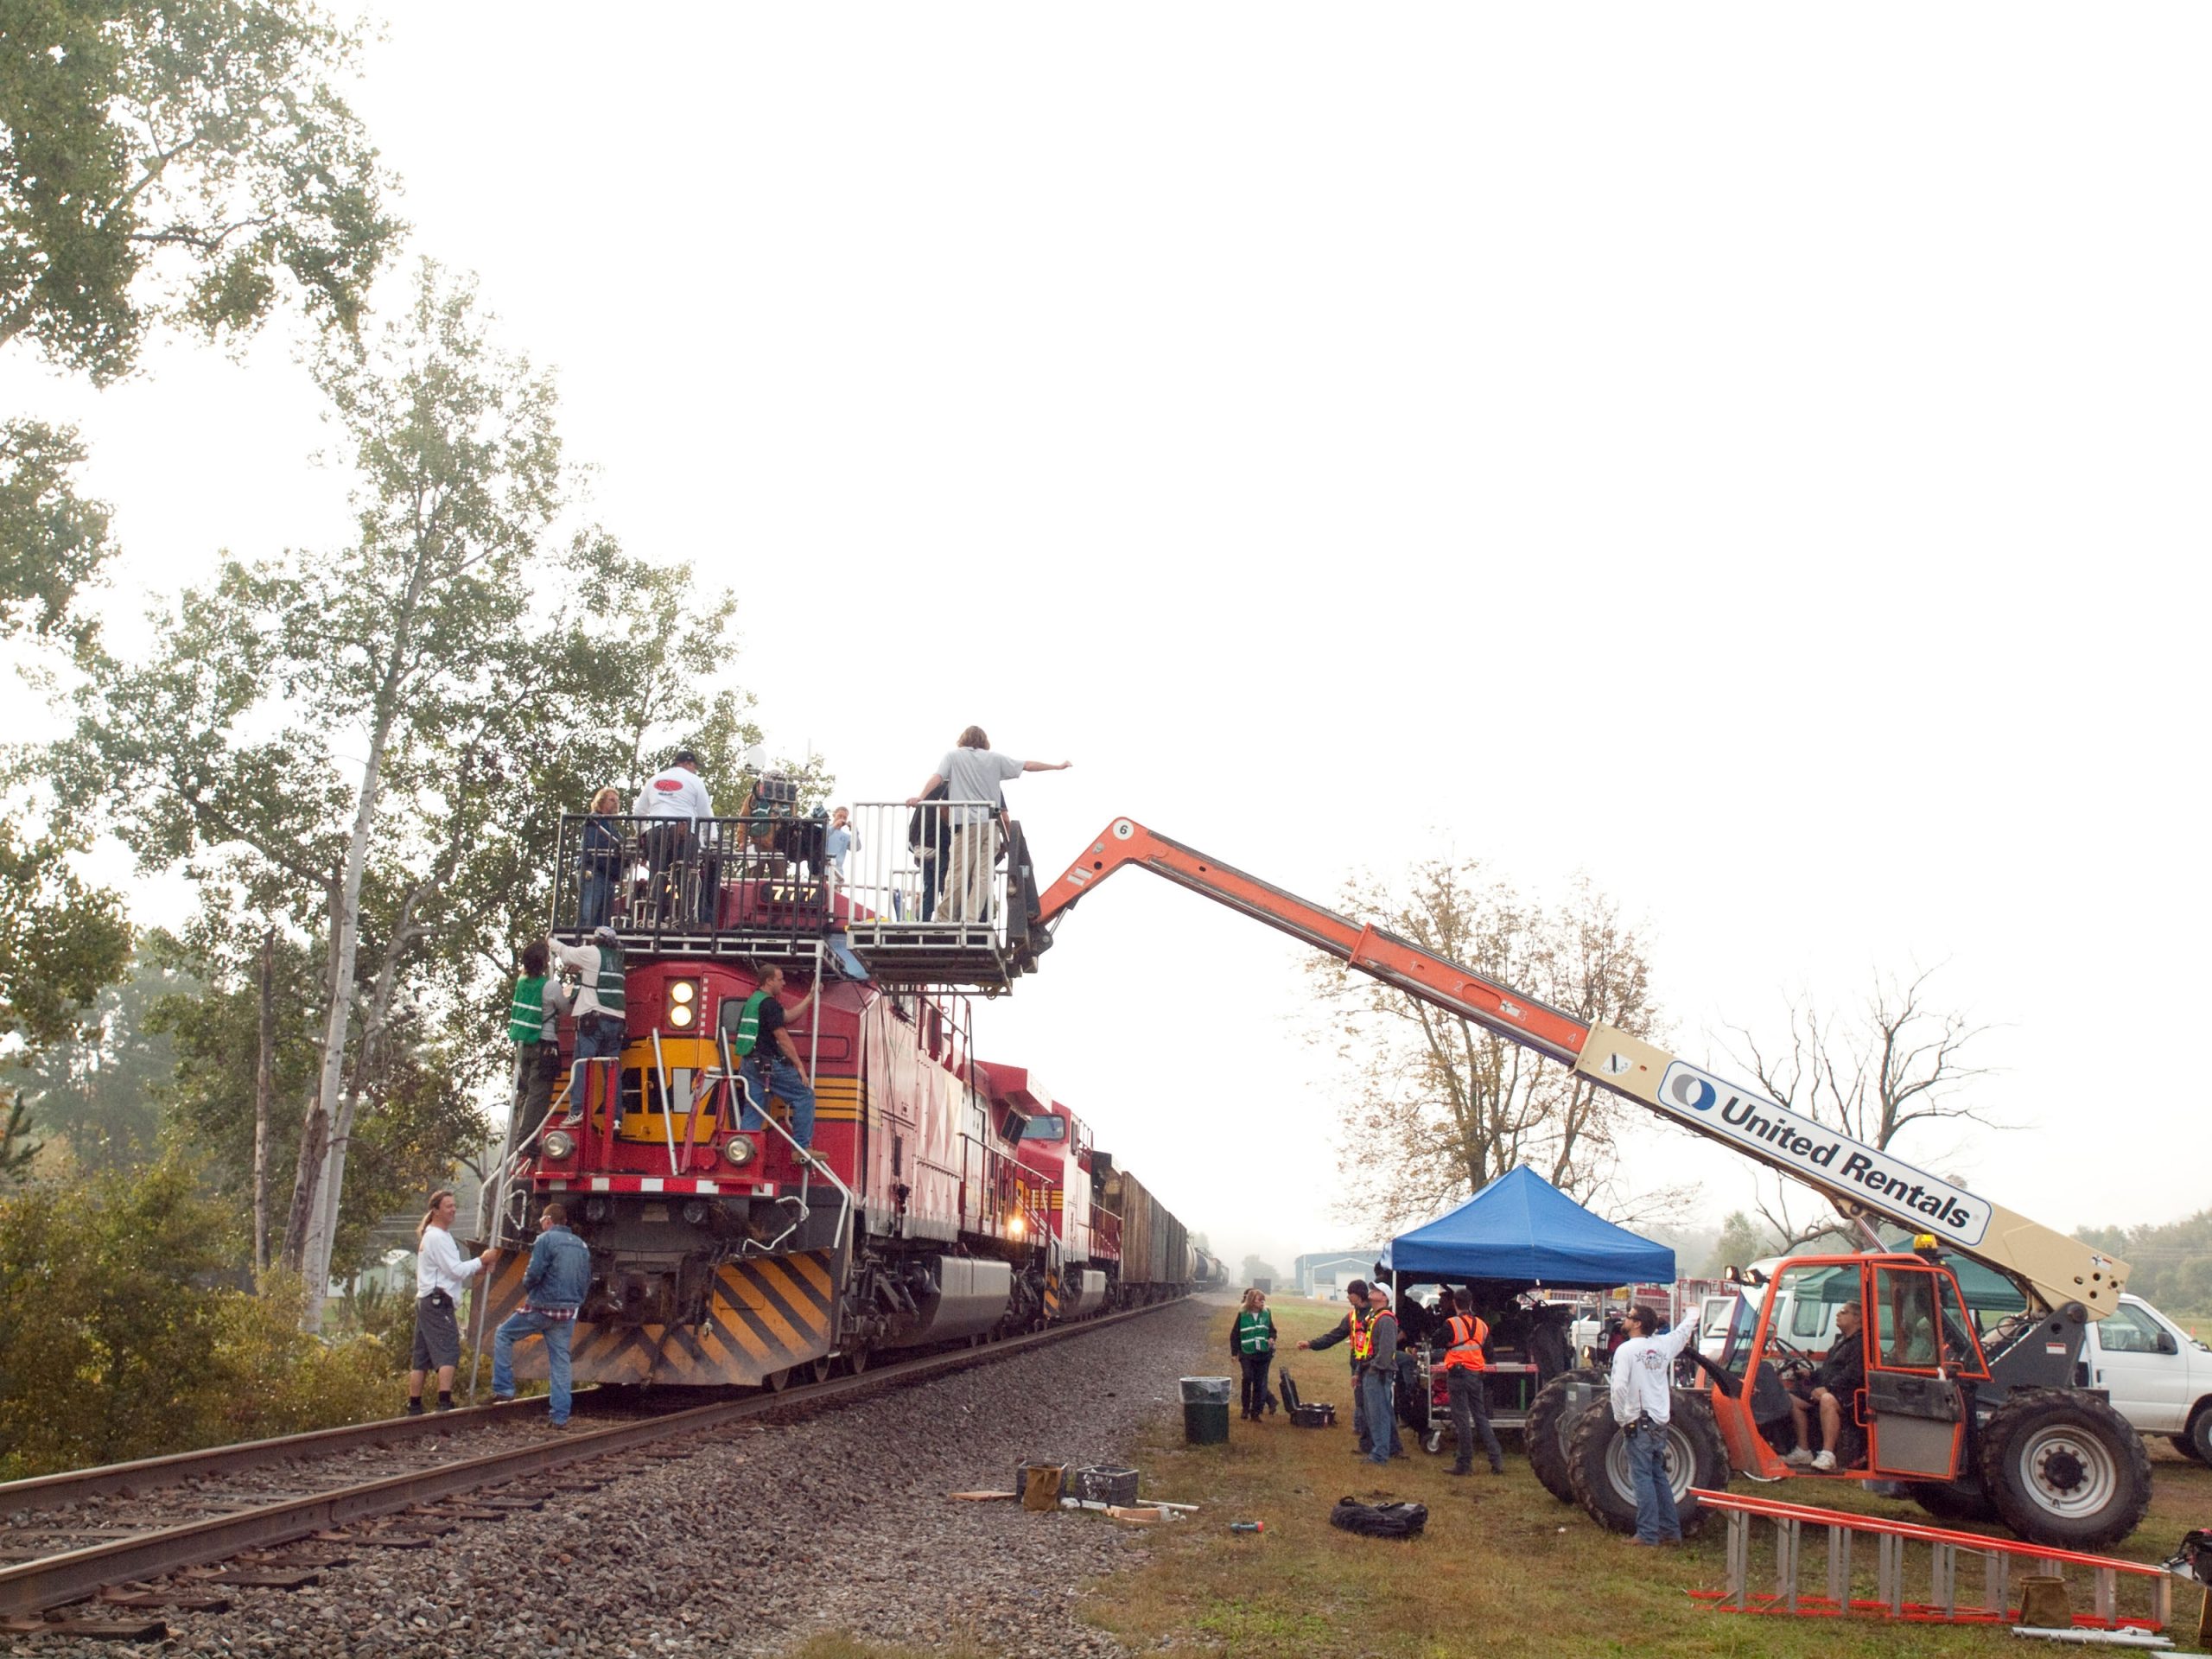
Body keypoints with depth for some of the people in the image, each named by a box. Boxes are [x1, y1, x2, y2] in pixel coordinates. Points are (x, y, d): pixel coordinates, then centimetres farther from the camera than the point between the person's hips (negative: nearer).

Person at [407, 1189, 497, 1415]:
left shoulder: (431, 1236, 22)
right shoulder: (437, 1237, -11)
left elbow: (449, 1272, 23)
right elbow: (456, 1270, -15)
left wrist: (476, 1270, 13)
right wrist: (482, 1261, -6)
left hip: (426, 1301, 10)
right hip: (438, 1302, -10)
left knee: (422, 1358, 10)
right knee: (448, 1354, -14)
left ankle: (414, 1408, 13)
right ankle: (445, 1404, -21)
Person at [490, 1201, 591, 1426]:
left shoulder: (546, 1240, -9)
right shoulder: (582, 1246, 12)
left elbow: (533, 1274, -15)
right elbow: (587, 1281, 15)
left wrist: (527, 1287, 6)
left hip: (542, 1307, -6)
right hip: (568, 1313, 6)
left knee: (503, 1334, 15)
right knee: (561, 1362, 8)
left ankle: (503, 1388, 8)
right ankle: (561, 1417, 7)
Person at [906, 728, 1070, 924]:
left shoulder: (953, 756, 8)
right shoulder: (994, 759, 14)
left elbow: (937, 777, -7)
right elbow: (1028, 765, 18)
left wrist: (920, 796, -14)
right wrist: (1057, 766, 27)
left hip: (967, 824, -2)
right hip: (991, 824, 2)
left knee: (957, 874, -1)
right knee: (983, 875, 0)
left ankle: (946, 919, -1)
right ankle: (971, 919, -7)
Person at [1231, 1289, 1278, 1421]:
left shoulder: (1266, 1314, 3)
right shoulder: (1242, 1315, -4)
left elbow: (1272, 1330, 13)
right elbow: (1234, 1335, 0)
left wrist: (1272, 1338, -10)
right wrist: (1235, 1353, -2)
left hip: (1263, 1354, 3)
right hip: (1247, 1354, -3)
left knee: (1259, 1383, 4)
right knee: (1248, 1379, -16)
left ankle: (1255, 1412, 12)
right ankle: (1246, 1409, -1)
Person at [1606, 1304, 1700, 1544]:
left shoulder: (1626, 1350, -12)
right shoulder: (1663, 1345, 4)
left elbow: (1619, 1388, -21)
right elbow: (1685, 1329, 25)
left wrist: (1621, 1419, -8)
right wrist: (1693, 1313, 45)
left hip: (1639, 1423, -6)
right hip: (1660, 1423, 6)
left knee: (1643, 1478, -3)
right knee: (1659, 1476, 14)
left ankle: (1648, 1534, -3)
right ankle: (1670, 1531, 18)